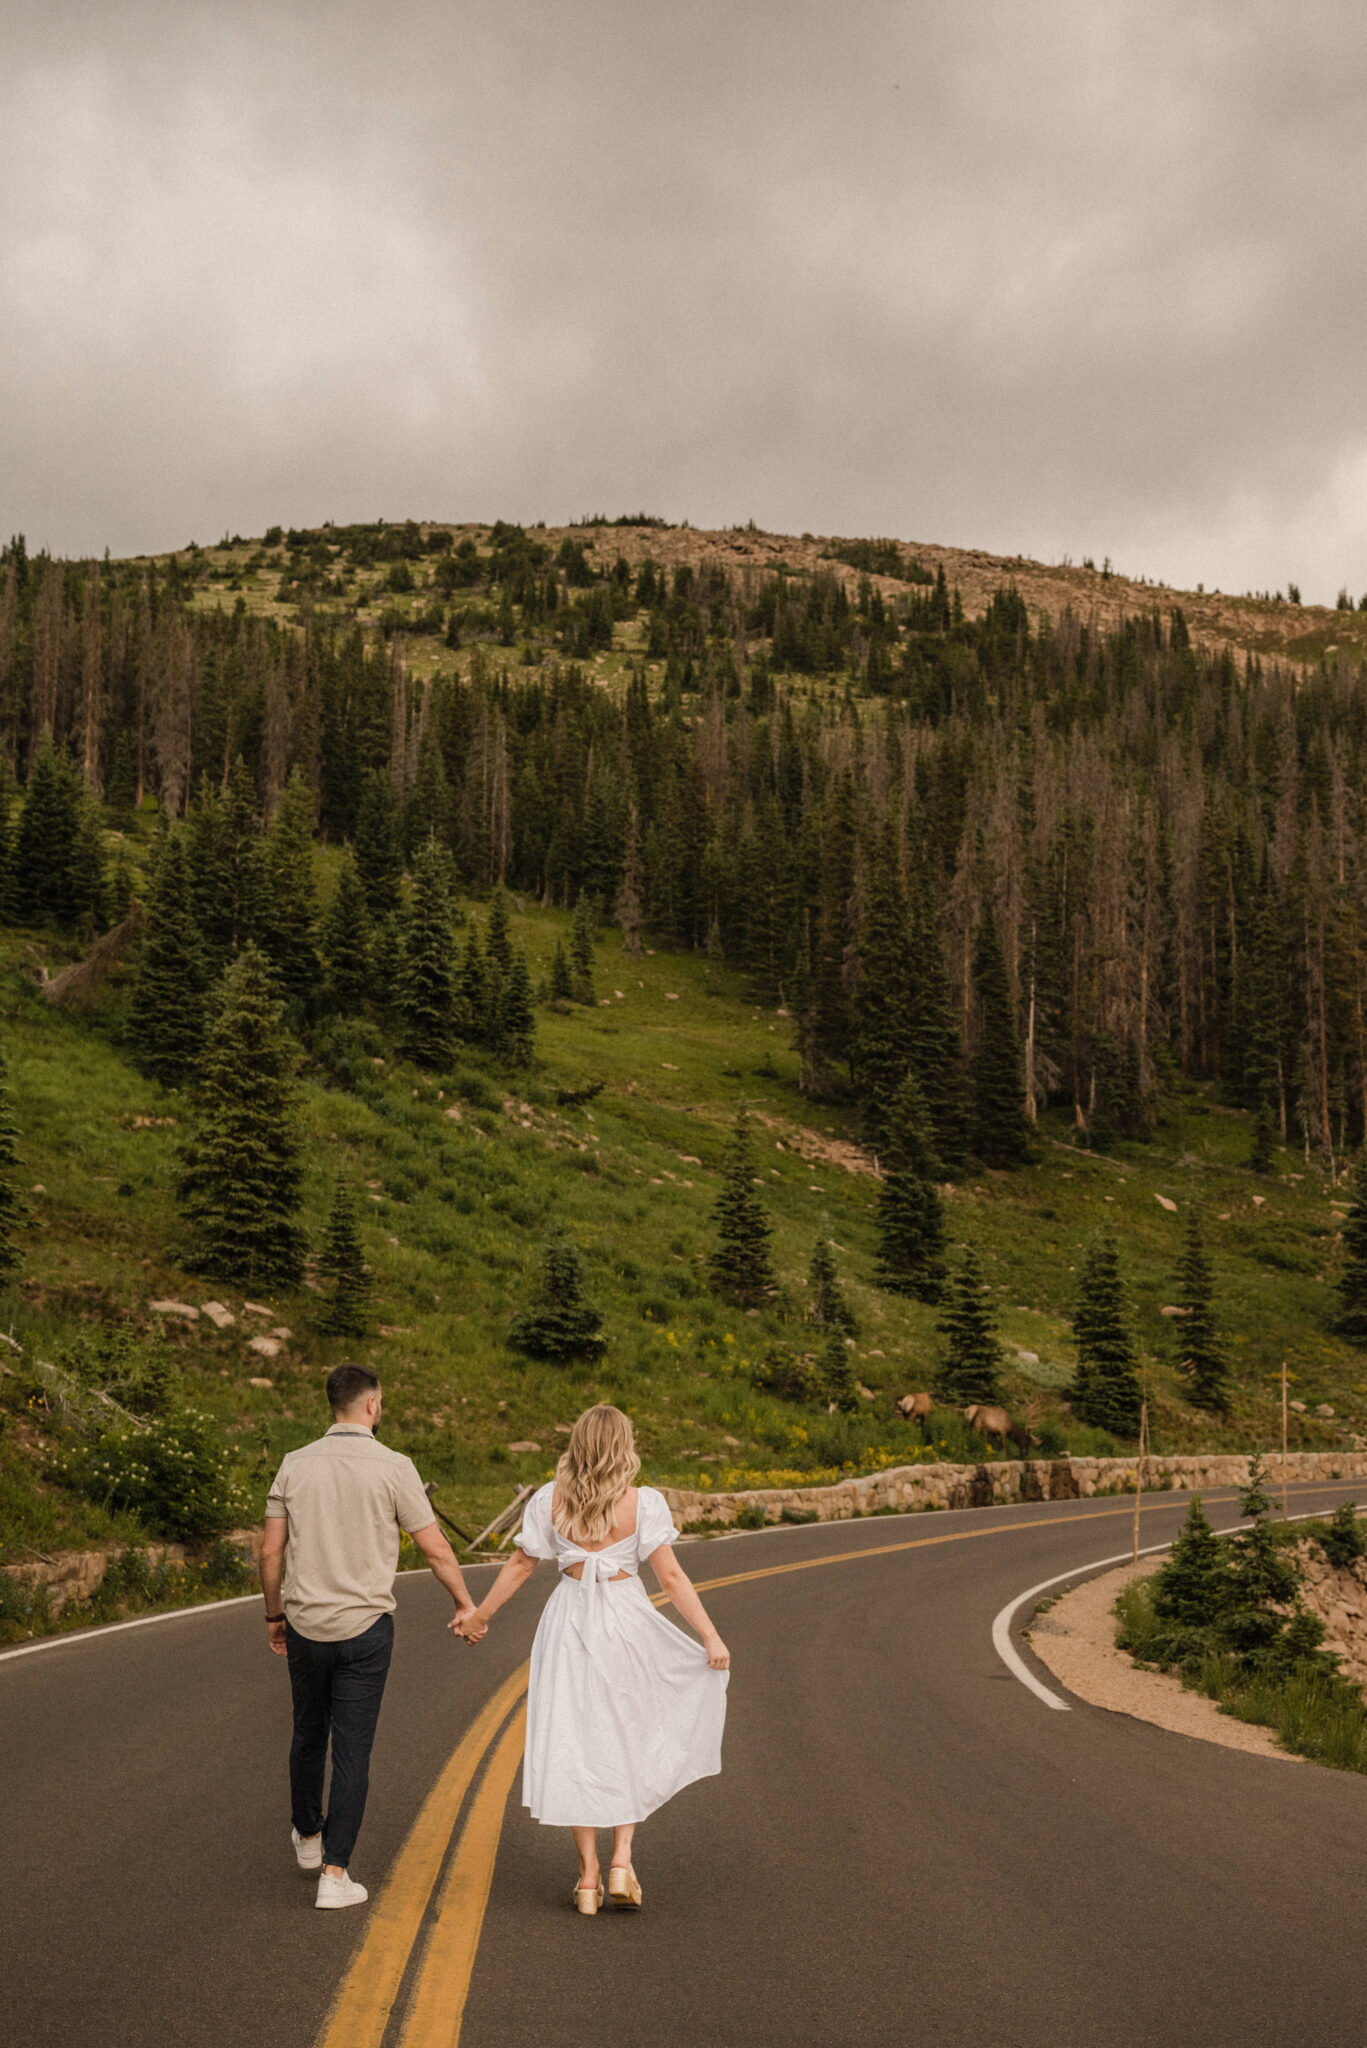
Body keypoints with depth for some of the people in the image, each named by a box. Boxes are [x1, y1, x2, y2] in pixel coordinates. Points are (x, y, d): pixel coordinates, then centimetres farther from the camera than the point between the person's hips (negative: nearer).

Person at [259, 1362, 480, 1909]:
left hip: (305, 1624, 3)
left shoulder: (296, 1464, -1)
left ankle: (308, 1835, 42)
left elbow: (270, 1552, 3)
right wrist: (466, 1604, 8)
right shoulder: (393, 1468, -10)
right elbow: (436, 1550, -7)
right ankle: (334, 1873, 2)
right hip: (365, 1626, -3)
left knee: (308, 1733, 22)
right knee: (352, 1749, 3)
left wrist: (274, 1615, 18)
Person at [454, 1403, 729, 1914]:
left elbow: (521, 1566, 3)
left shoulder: (550, 1500, -4)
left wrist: (478, 1614, 16)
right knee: (629, 1742, 16)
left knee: (575, 1743, 9)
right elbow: (671, 1575, -11)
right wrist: (710, 1636, -8)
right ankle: (621, 1860, 7)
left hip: (569, 1623, 1)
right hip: (626, 1624, -1)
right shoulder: (644, 1504, -9)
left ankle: (588, 1874, 11)